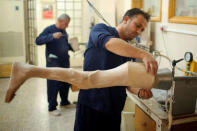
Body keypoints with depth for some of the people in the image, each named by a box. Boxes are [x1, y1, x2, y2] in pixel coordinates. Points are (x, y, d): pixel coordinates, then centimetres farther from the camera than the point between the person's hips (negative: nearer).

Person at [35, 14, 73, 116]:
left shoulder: (64, 32, 14)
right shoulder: (49, 29, -7)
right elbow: (38, 41, -17)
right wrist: (52, 36, -28)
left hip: (65, 61, 7)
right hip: (53, 62, -7)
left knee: (66, 82, 13)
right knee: (53, 84, -3)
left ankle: (64, 102, 32)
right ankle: (52, 107, 8)